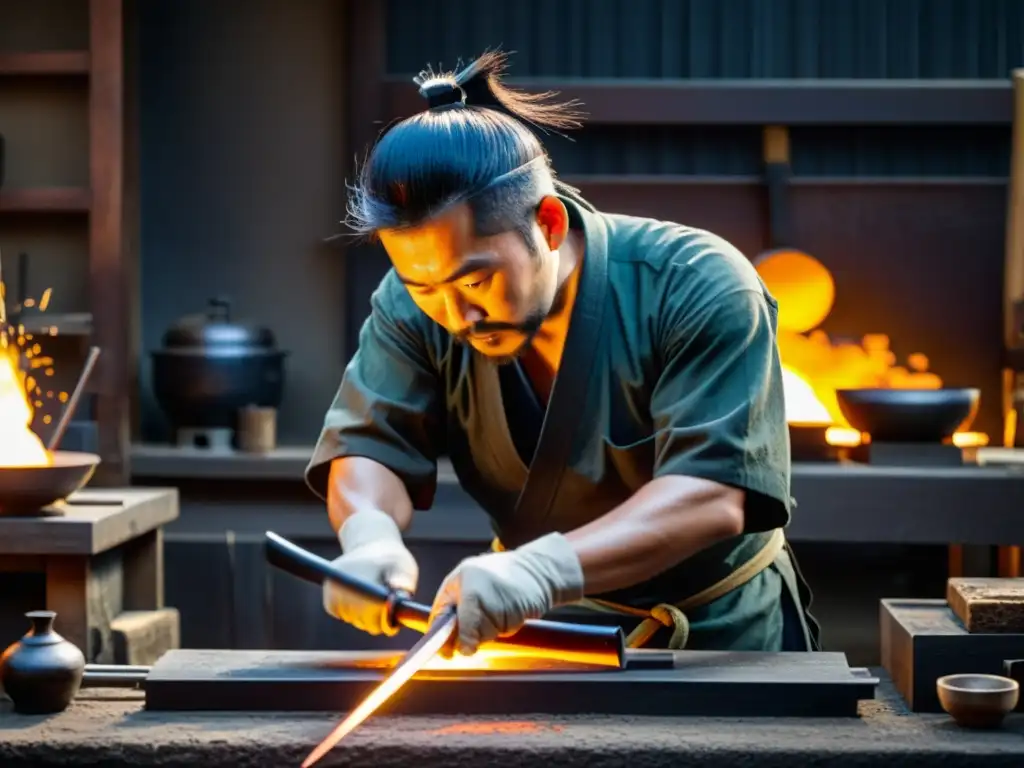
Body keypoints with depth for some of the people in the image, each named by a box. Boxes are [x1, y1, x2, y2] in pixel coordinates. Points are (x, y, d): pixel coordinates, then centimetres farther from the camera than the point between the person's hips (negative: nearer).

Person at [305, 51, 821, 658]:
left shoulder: (698, 290, -24)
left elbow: (711, 495, -33)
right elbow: (368, 446, -13)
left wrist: (543, 569, -49)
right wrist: (368, 534, -38)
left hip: (720, 634, -2)